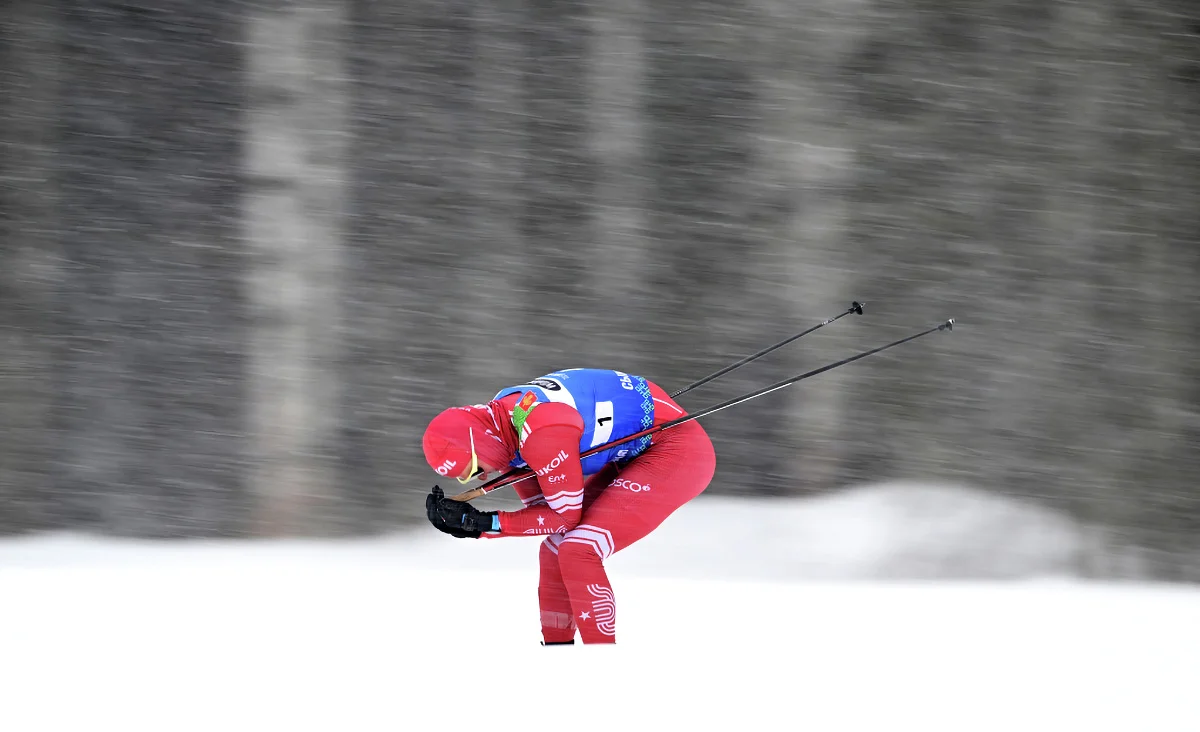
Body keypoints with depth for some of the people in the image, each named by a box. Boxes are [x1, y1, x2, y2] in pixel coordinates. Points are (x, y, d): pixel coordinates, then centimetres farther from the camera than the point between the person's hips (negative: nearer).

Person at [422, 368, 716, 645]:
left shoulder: (541, 432, -30)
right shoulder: (499, 423, -2)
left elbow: (565, 516, -19)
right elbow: (542, 509, 4)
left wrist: (486, 524, -18)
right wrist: (468, 522, -10)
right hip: (634, 457, 10)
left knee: (578, 552, -18)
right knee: (555, 551, 9)